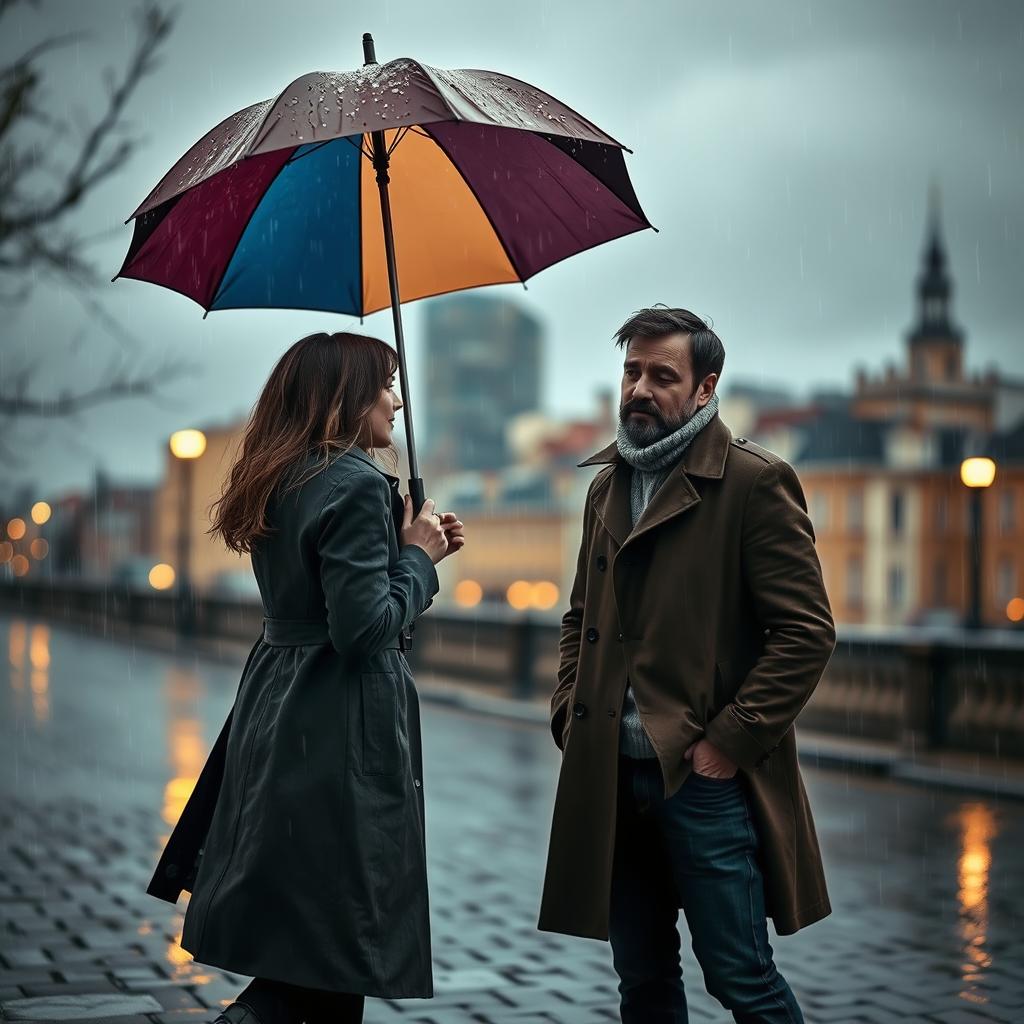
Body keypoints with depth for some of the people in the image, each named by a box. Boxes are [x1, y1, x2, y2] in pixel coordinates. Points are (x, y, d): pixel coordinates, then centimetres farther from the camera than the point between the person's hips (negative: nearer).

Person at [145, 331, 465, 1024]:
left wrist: (415, 545, 13)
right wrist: (419, 556, -6)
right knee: (340, 933, -1)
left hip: (277, 708, 9)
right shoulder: (358, 485, -16)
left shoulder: (279, 481, 12)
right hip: (343, 724, -9)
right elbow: (365, 625, -21)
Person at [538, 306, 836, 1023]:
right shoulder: (608, 486, 14)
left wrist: (729, 741, -15)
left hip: (707, 777, -6)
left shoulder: (755, 481, -7)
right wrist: (570, 716, 8)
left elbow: (807, 632, -12)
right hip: (613, 775, 6)